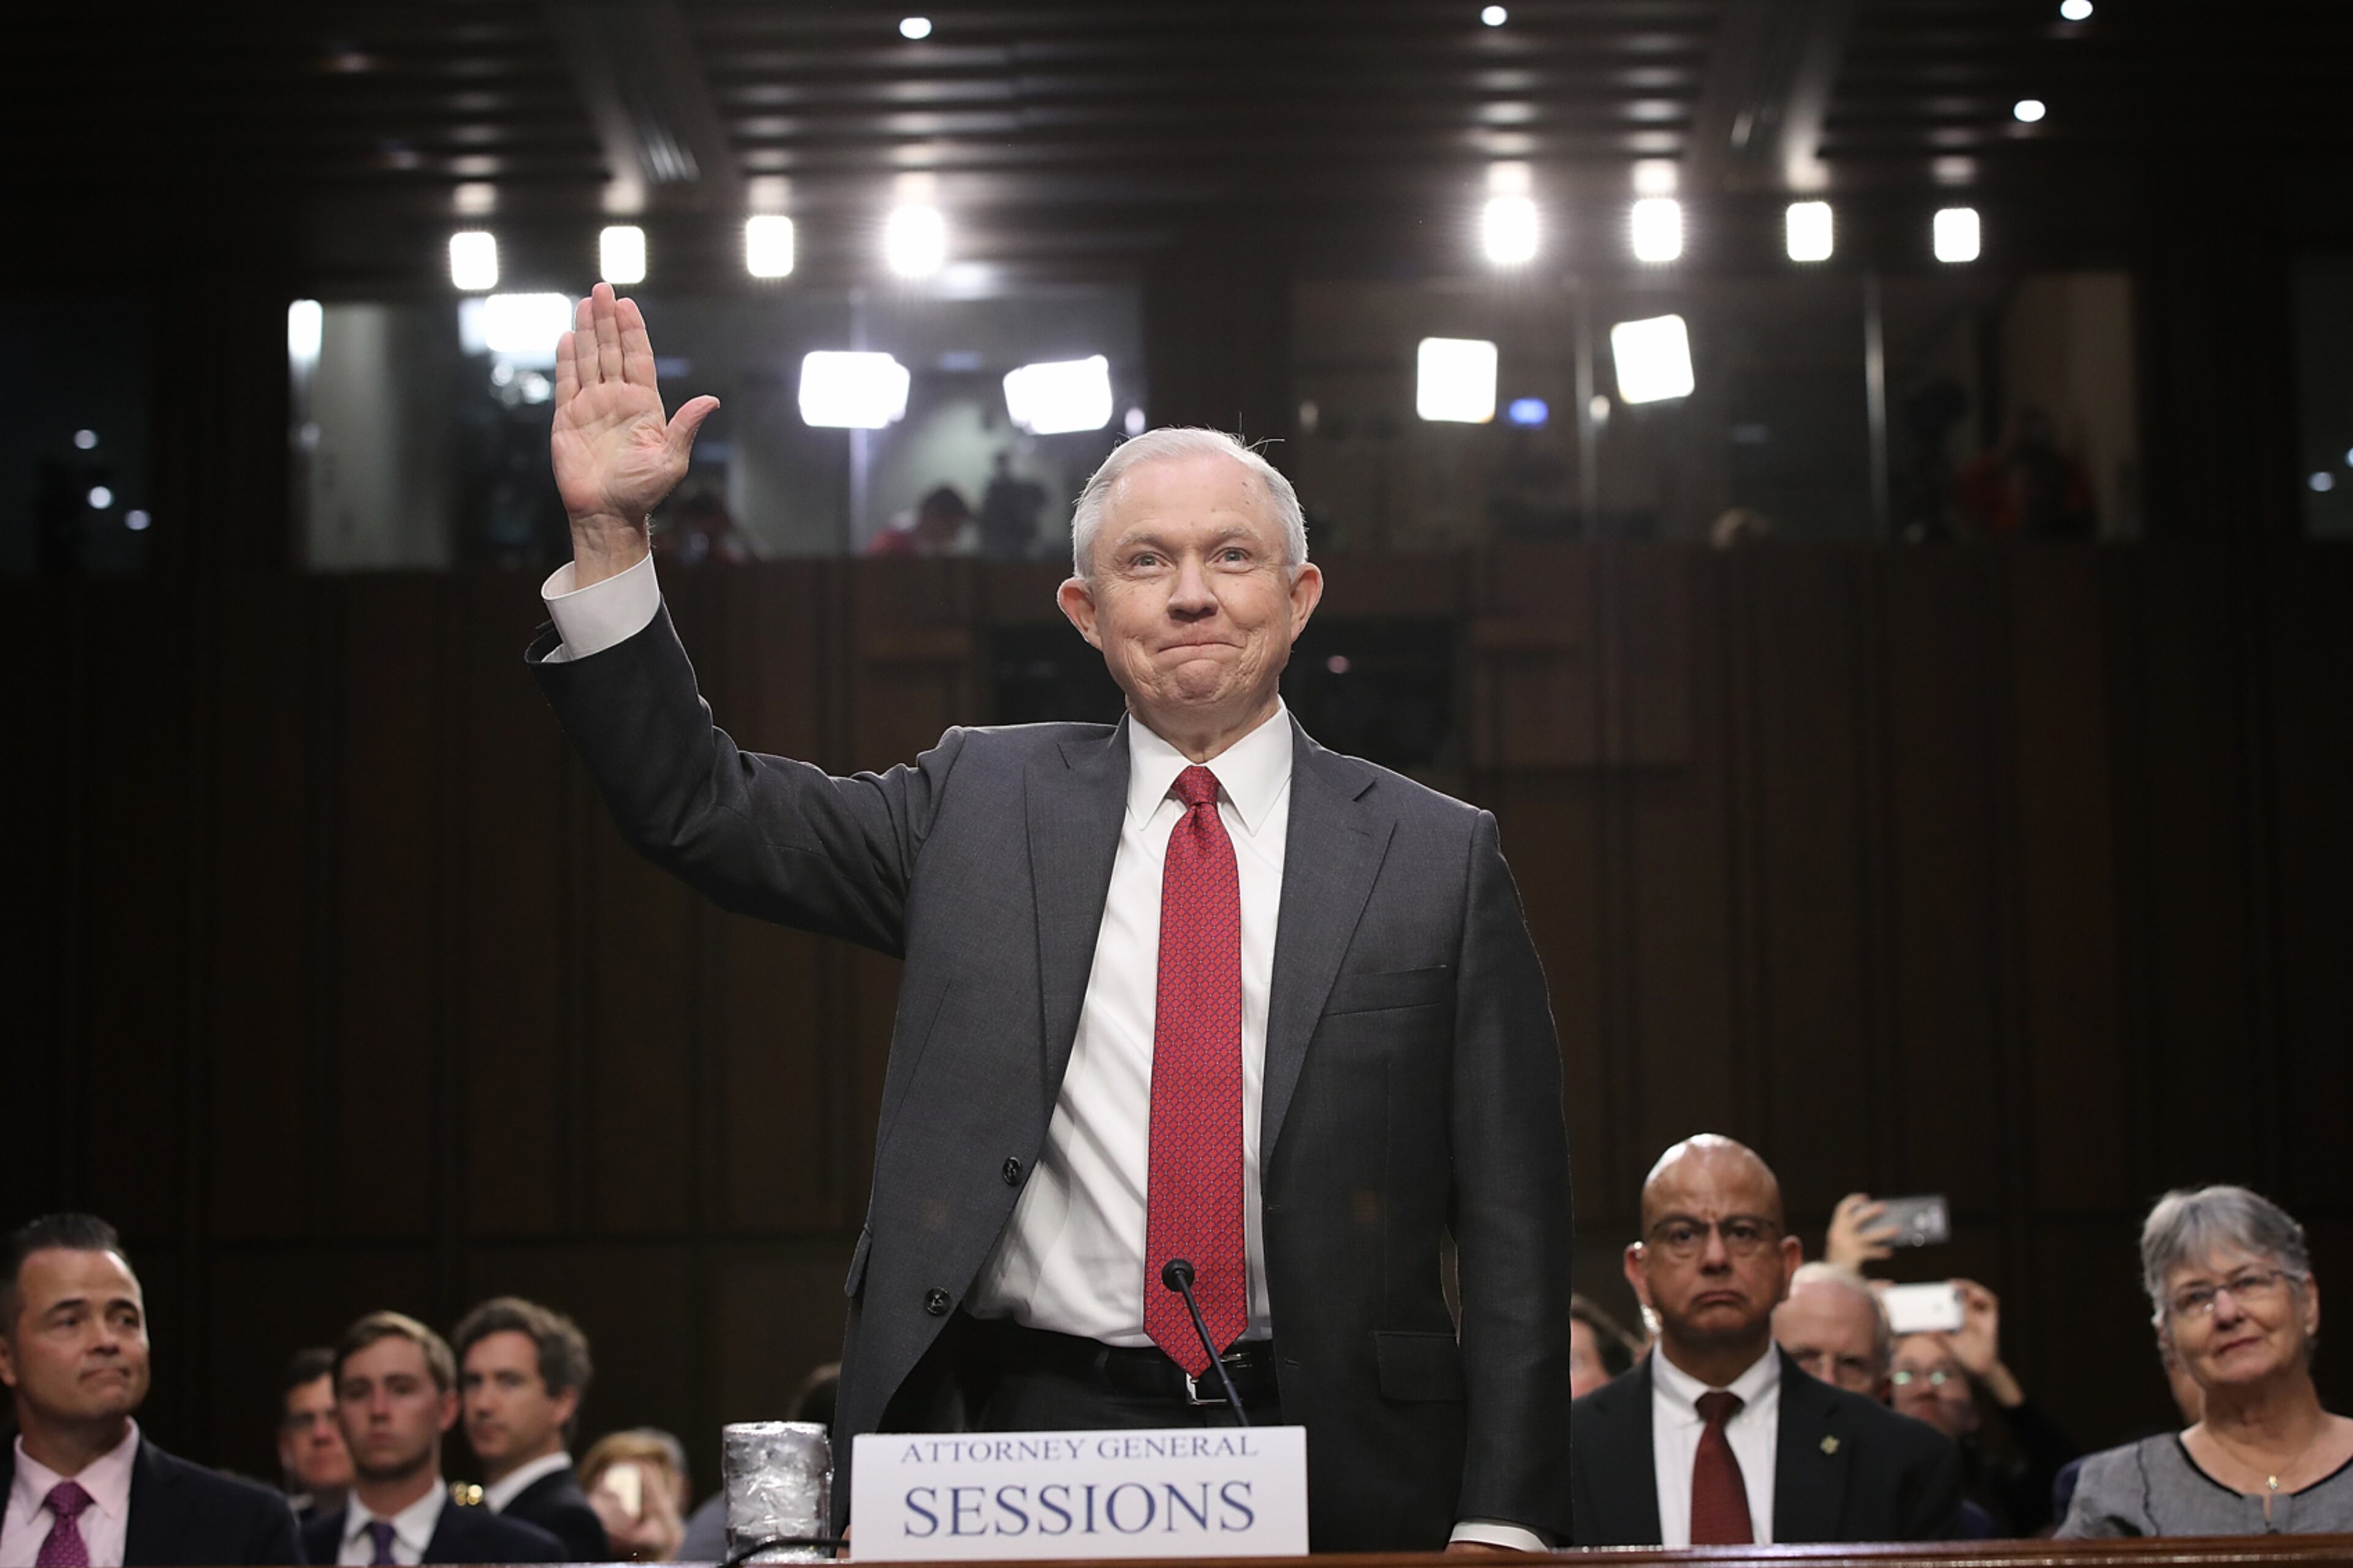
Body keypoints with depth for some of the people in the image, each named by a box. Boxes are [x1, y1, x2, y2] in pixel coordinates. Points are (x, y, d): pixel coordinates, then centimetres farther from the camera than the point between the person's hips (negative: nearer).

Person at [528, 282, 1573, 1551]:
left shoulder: (1436, 857, 3)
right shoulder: (983, 806, 8)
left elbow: (1510, 1217, 2)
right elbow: (698, 807, 7)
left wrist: (1502, 1519, -5)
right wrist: (610, 535, -4)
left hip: (1339, 1473, 0)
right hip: (1041, 1441, 1)